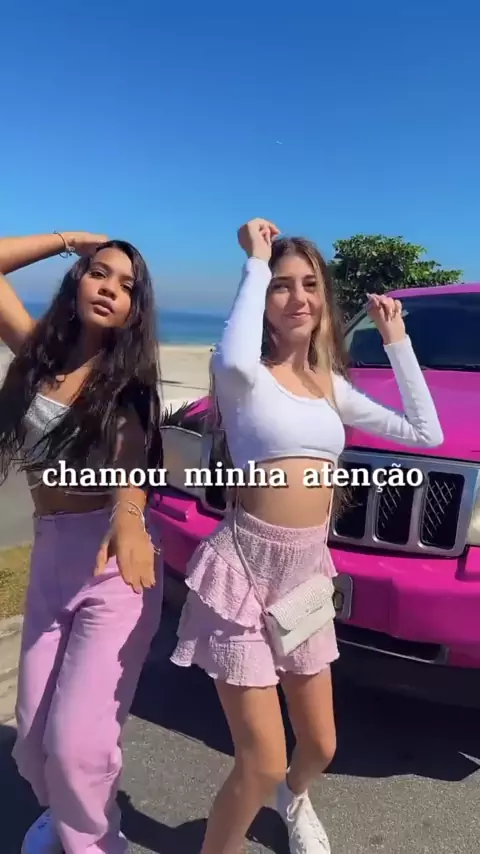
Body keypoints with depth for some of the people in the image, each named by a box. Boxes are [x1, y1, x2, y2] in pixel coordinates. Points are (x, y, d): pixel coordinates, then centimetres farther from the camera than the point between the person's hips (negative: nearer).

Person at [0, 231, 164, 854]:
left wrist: (129, 516, -44)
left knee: (76, 742, -8)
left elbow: (131, 457, -24)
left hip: (112, 563, -4)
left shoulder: (125, 381, -4)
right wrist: (71, 240, 7)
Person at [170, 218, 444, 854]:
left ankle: (293, 800, 57)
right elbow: (232, 361, -36)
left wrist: (397, 340, 8)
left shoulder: (332, 386, 9)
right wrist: (256, 263, -19)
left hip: (307, 574, 6)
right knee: (262, 764, -2)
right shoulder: (247, 375, -9)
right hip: (245, 570, -6)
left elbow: (426, 433, 8)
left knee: (320, 745, 21)